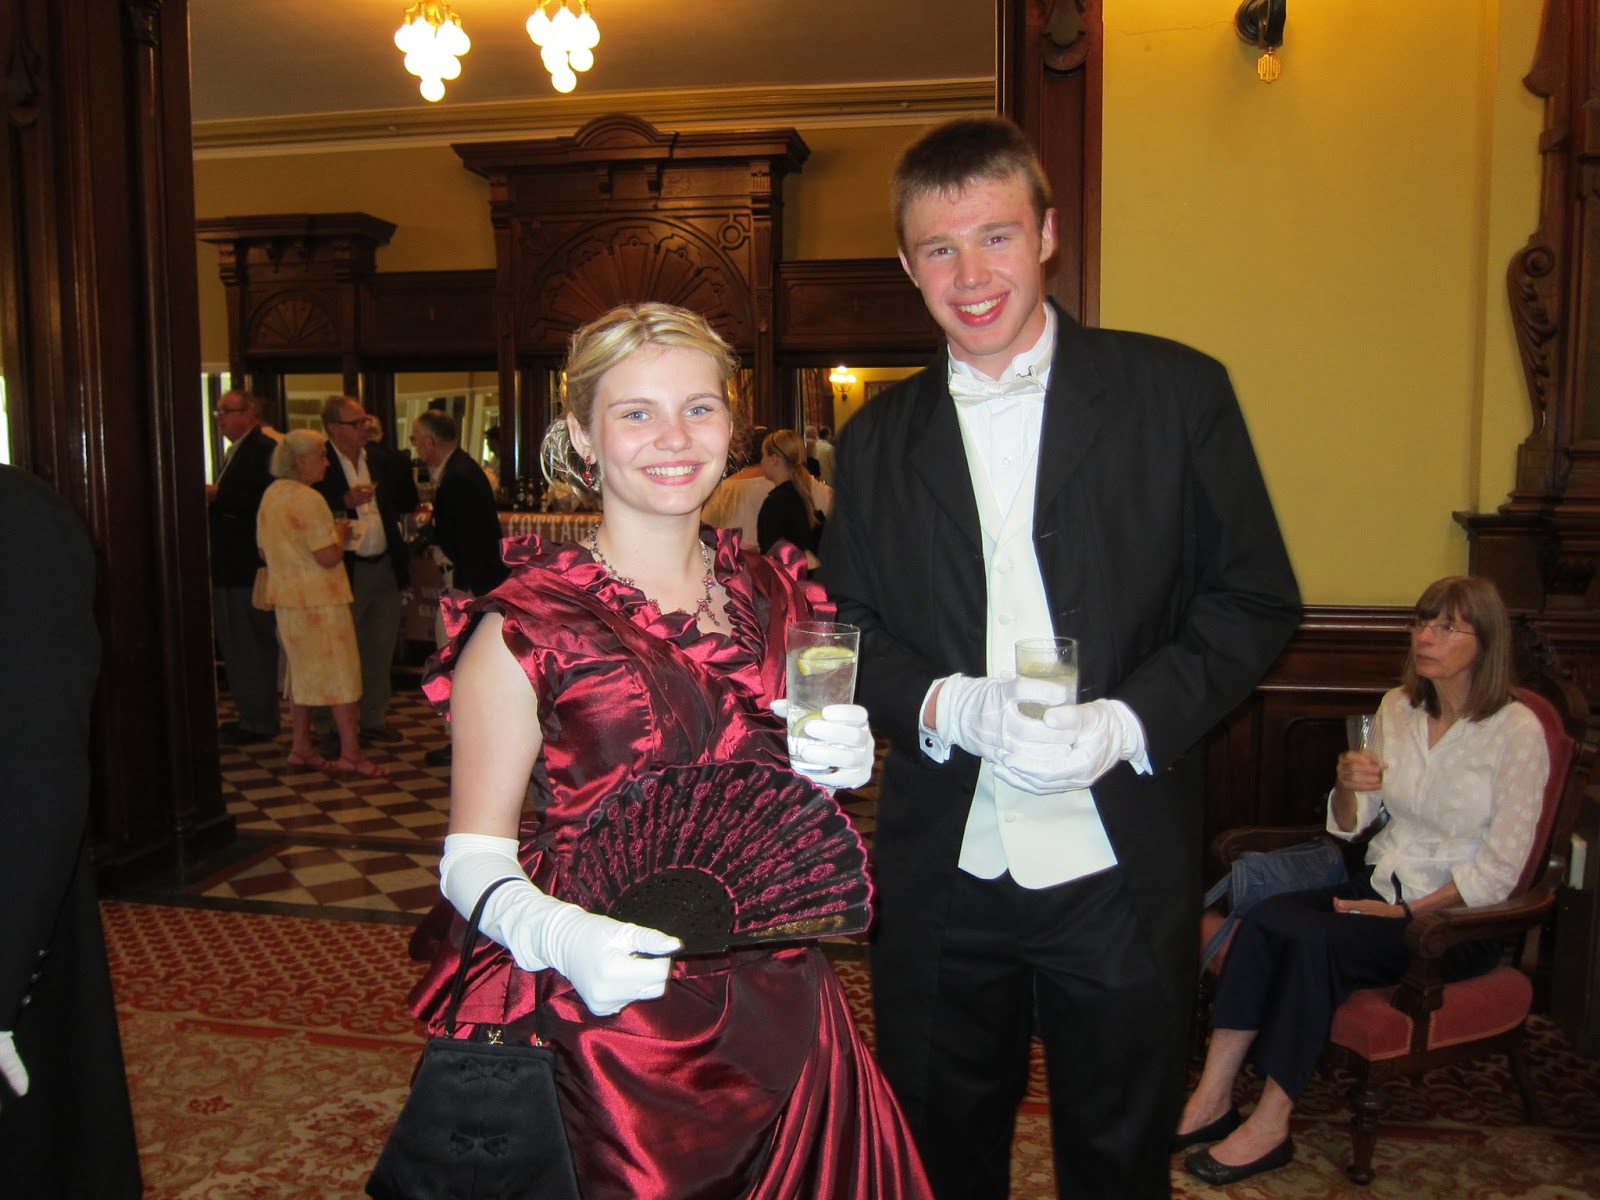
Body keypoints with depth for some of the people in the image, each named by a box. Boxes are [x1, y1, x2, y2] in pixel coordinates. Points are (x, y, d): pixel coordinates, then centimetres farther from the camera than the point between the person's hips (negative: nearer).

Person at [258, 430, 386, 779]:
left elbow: (265, 552, 17)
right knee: (340, 671, -2)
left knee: (302, 672, 15)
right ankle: (350, 753, 1)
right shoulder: (308, 499, -18)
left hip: (286, 598, 9)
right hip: (319, 600, -9)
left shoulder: (270, 495, 9)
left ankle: (301, 746, 21)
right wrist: (340, 532, -4)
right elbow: (329, 557, -21)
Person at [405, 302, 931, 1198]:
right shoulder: (527, 624, -12)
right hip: (608, 1035, -5)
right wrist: (561, 936, -28)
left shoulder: (774, 597, 4)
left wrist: (832, 765, -3)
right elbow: (474, 855, -9)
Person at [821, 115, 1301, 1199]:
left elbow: (1255, 600, -1)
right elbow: (850, 633, 8)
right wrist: (944, 705, -13)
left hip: (1121, 868, -2)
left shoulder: (1177, 392, -2)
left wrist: (1128, 721, -17)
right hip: (942, 872, 2)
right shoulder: (877, 440, 7)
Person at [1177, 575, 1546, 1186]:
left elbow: (1499, 869, -12)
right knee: (1264, 917, -23)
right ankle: (1212, 1099, -21)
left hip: (1457, 919, -5)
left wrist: (1406, 911, -16)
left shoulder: (1518, 731, -11)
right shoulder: (1397, 708, 7)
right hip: (1382, 885, 5)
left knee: (1316, 942, -29)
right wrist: (1346, 785, -12)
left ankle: (1270, 1124, -18)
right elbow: (1349, 826, 10)